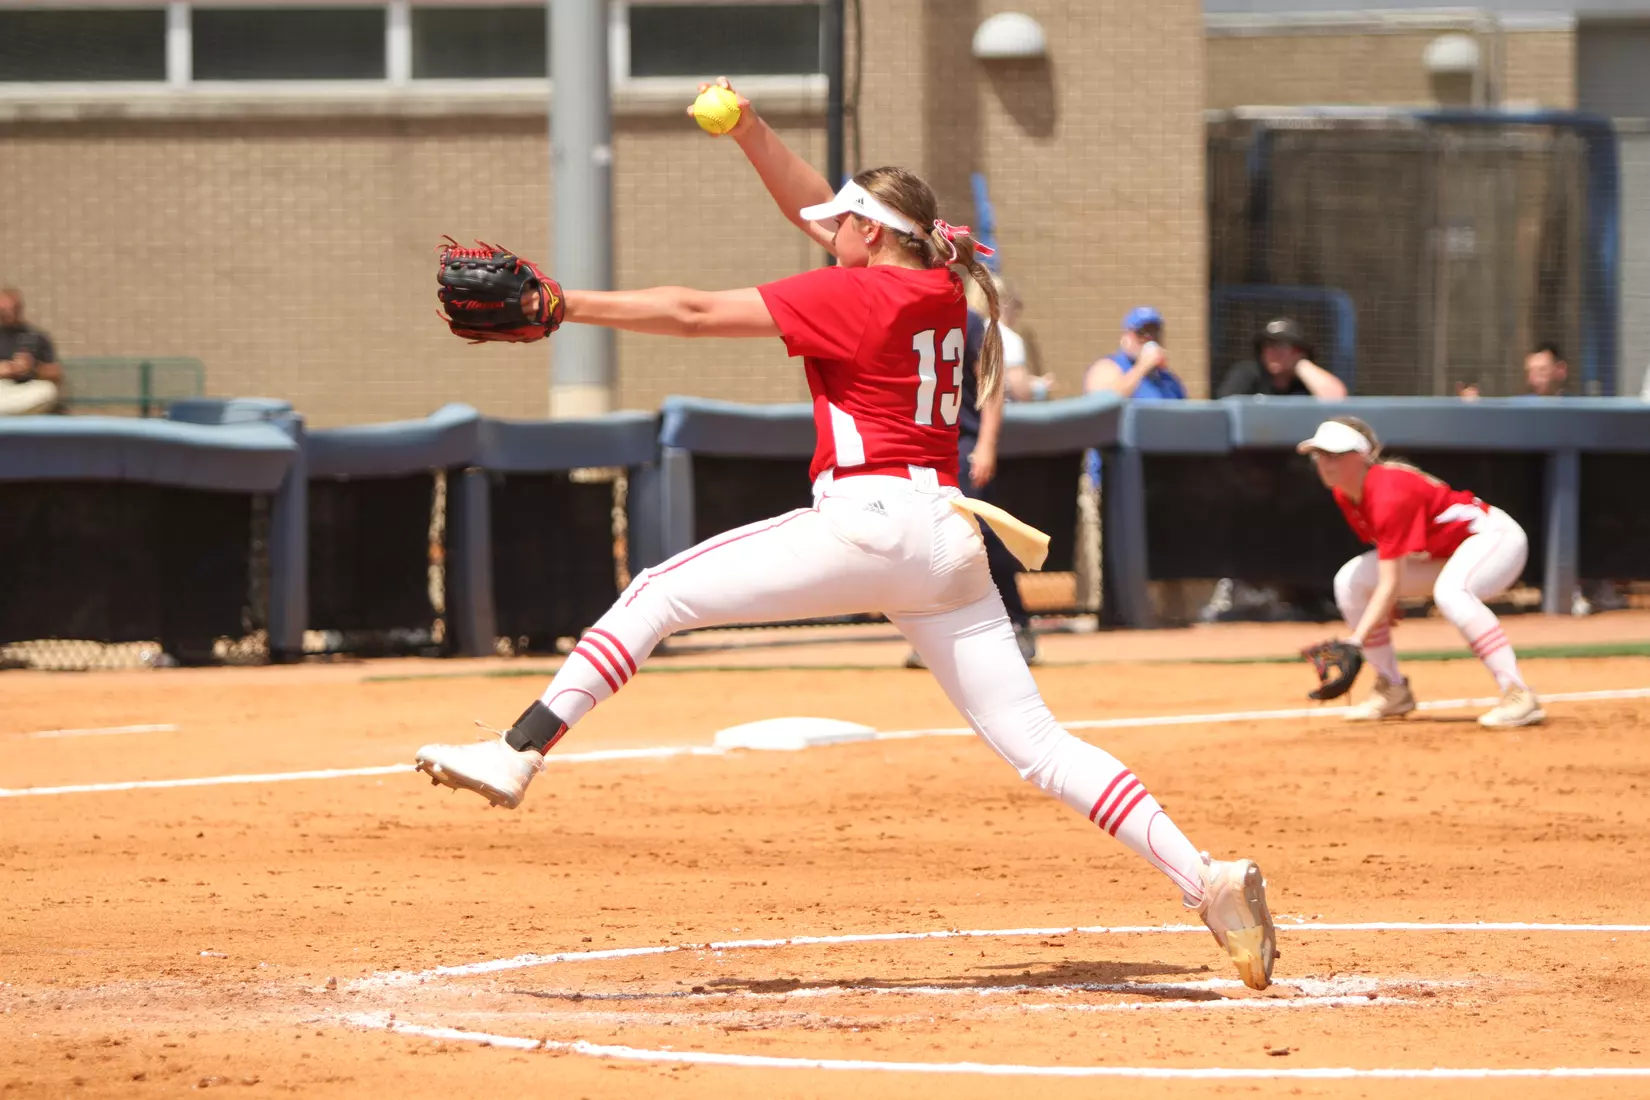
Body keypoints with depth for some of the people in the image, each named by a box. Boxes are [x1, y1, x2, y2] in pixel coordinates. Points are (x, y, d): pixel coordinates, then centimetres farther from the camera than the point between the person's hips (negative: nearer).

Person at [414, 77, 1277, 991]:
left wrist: (566, 306, -1)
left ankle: (517, 754, -8)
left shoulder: (856, 295, -3)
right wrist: (748, 131, 19)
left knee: (659, 595, 0)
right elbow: (814, 212, 29)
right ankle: (1204, 877, -9)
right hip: (949, 534, 8)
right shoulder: (940, 288, 18)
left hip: (866, 519, -8)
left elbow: (696, 314, -5)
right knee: (1036, 747, 3)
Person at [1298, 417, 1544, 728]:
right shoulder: (1344, 492, -5)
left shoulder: (1390, 495, -32)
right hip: (1440, 552, 10)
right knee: (1350, 581, 0)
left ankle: (1518, 696, -43)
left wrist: (1356, 641, -41)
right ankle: (1393, 691, 8)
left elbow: (1390, 584, -35)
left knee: (1449, 591, -41)